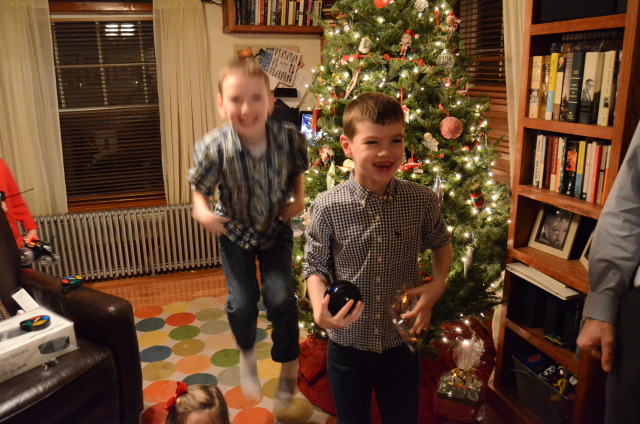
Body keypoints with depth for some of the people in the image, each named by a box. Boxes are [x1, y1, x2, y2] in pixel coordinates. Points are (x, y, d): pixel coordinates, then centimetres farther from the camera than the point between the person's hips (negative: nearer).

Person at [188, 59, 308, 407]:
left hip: (276, 228, 1)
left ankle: (288, 365, 22)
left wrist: (298, 198, -14)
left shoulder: (289, 137, -23)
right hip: (235, 232, 0)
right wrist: (202, 211, -31)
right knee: (242, 303, -3)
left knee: (281, 298, -6)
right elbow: (199, 188, -11)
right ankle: (247, 354, 33)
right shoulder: (213, 148, -27)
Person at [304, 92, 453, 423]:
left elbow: (441, 244, 8)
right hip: (347, 343, -1)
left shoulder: (422, 201, -12)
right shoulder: (327, 208, -17)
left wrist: (437, 284, -8)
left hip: (401, 342, 1)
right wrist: (319, 307, -24)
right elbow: (315, 265, -6)